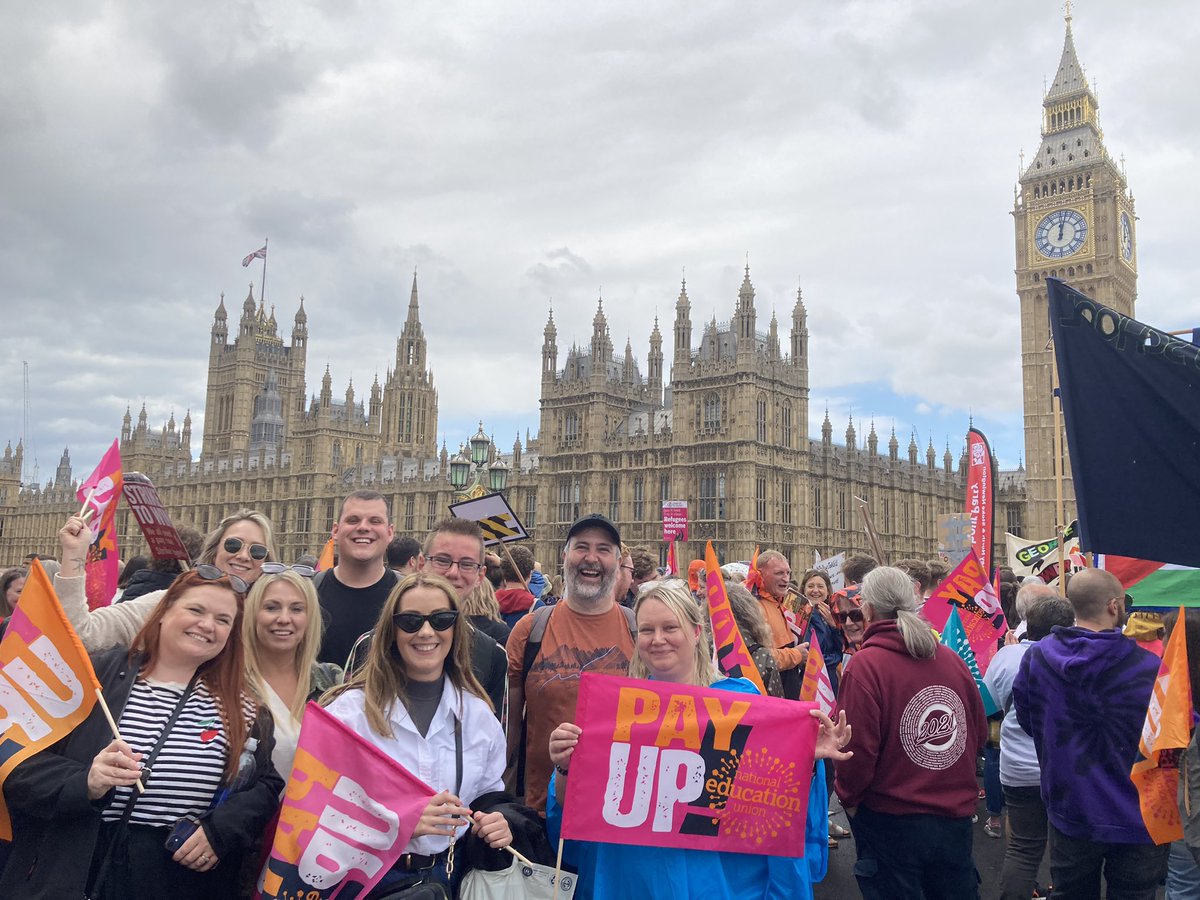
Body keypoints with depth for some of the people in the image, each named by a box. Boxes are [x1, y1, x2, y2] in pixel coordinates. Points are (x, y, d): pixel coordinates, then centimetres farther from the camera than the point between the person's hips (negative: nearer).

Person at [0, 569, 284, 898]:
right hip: (71, 873, -1)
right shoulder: (95, 675, -2)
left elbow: (268, 784, 4)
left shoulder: (240, 709, 2)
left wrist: (220, 831, -12)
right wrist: (84, 783, -22)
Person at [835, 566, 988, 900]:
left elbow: (857, 748, -20)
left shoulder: (864, 665, -18)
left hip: (891, 822, -4)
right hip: (956, 814, 5)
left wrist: (847, 796, -2)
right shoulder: (951, 659, -2)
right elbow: (979, 733, 7)